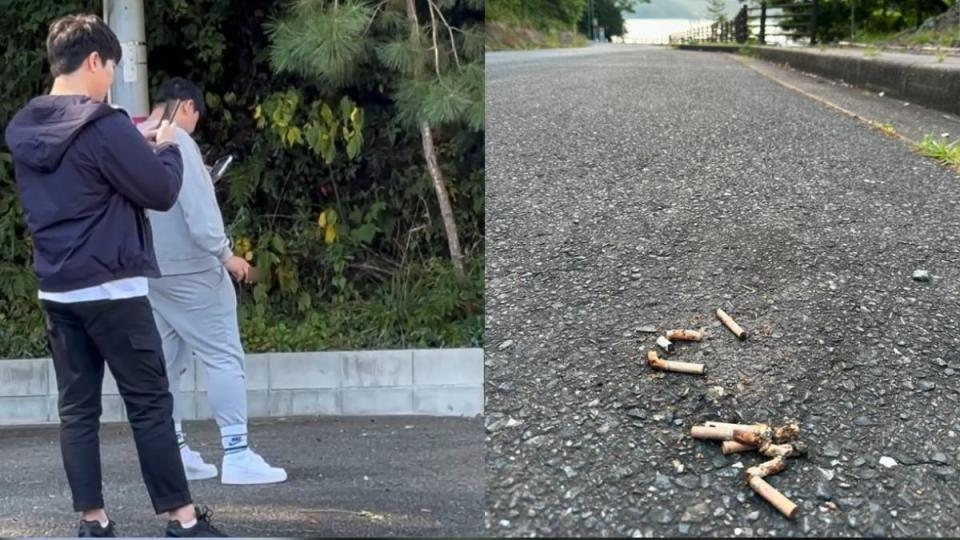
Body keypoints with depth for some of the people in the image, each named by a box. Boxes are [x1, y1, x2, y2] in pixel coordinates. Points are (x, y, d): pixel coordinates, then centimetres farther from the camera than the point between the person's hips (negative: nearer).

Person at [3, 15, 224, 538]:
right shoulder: (103, 127, -15)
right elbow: (161, 191, -10)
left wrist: (129, 140, 18)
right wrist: (166, 147, 8)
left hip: (56, 290, 7)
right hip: (111, 288, -7)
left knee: (76, 408, 9)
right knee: (150, 405, 0)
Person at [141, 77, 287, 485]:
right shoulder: (175, 140, -12)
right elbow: (198, 208, -20)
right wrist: (225, 255, -16)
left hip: (148, 269, 9)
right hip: (186, 268, -9)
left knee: (166, 361, 11)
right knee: (223, 356, -5)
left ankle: (174, 451, 15)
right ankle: (236, 455, -7)